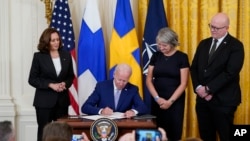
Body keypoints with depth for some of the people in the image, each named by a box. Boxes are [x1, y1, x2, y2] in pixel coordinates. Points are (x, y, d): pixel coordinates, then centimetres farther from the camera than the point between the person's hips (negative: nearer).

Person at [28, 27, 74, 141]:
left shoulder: (66, 55, 7)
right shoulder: (39, 56, -3)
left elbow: (71, 76, 14)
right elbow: (32, 79, -4)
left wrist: (65, 84, -8)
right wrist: (50, 85, -15)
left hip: (62, 100, 3)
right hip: (44, 101, -3)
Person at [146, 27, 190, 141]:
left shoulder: (182, 57, -4)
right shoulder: (156, 56, 6)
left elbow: (183, 83, -7)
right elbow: (149, 80, 6)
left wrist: (170, 101, -13)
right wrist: (157, 98, -7)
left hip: (175, 101, -3)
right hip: (158, 100, 3)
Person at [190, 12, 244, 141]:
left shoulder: (236, 46, -8)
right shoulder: (204, 44, 12)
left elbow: (230, 72, -17)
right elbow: (194, 68, 10)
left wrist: (209, 89, -17)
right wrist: (198, 87, -7)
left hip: (223, 100, -6)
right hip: (202, 98, 6)